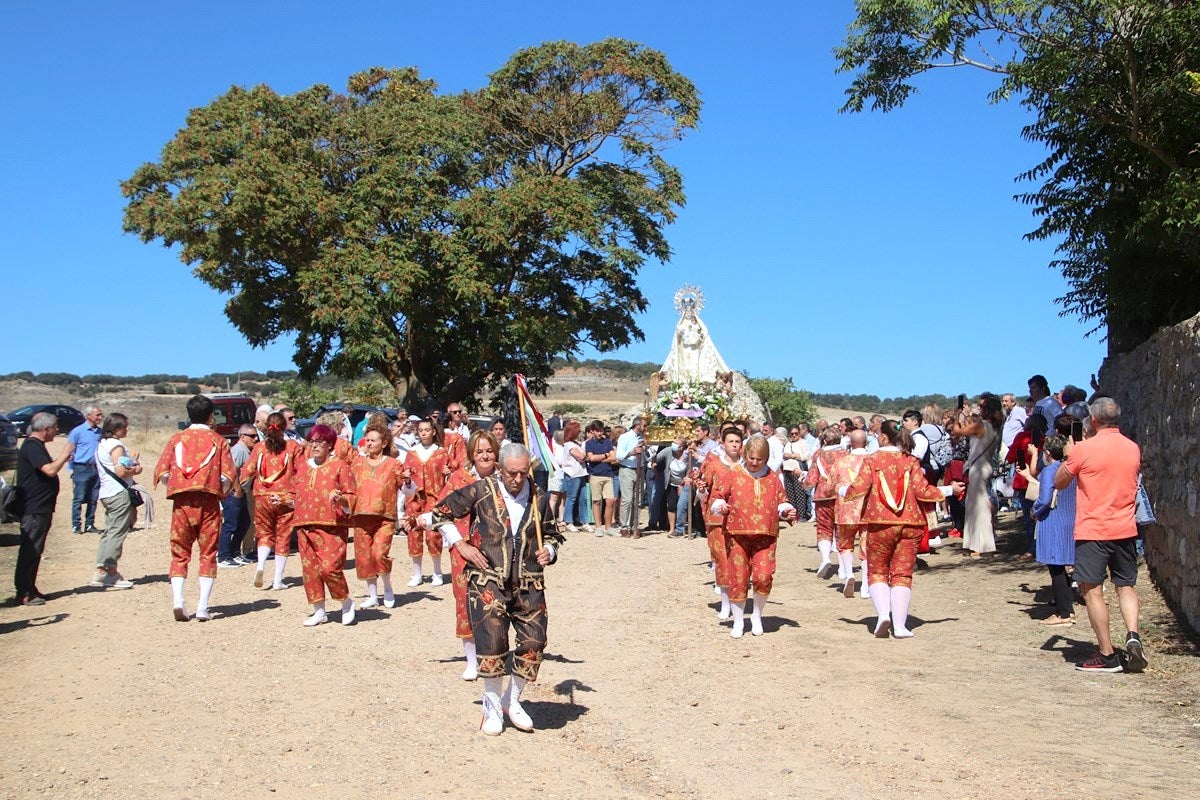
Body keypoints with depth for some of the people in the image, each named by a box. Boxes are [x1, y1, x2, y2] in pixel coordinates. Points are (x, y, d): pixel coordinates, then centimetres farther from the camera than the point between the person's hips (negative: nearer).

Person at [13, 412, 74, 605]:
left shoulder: (36, 445, 17)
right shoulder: (32, 447, -17)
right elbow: (50, 470, -26)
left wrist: (63, 459, 15)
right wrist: (65, 454, -13)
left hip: (40, 508, 11)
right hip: (34, 509, -11)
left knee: (34, 551, 15)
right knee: (30, 551, -6)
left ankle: (30, 589, 22)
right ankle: (24, 593, -2)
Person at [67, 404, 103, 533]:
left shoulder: (100, 432, 11)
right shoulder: (78, 431, -3)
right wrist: (72, 471, -4)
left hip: (97, 469, 5)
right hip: (82, 469, -5)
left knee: (93, 499, 8)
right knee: (79, 499, -2)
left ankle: (90, 524, 17)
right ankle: (76, 525, 4)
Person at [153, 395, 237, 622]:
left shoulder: (177, 439, 9)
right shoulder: (218, 440, 5)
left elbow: (161, 473, 1)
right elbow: (228, 475, -4)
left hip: (181, 502, 1)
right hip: (208, 501, -1)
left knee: (179, 552, 9)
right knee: (208, 553, 5)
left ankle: (177, 599, -9)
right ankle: (203, 607, -1)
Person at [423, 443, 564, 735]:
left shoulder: (538, 498, 6)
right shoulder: (481, 491, -3)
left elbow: (552, 534, 21)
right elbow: (440, 512, 6)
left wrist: (549, 551, -1)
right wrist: (460, 544, -3)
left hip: (528, 584, 3)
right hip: (487, 582, -3)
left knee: (534, 642, -2)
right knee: (492, 642, -9)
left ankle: (513, 700, 22)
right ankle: (492, 706, 15)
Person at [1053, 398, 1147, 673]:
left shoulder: (1084, 449, -11)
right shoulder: (1133, 448, 6)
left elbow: (1059, 482, 0)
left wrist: (1068, 455, 16)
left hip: (1093, 531, -5)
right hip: (1125, 530, 5)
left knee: (1092, 589, 2)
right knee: (1126, 586, 16)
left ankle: (1107, 655, 2)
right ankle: (1133, 635, -5)